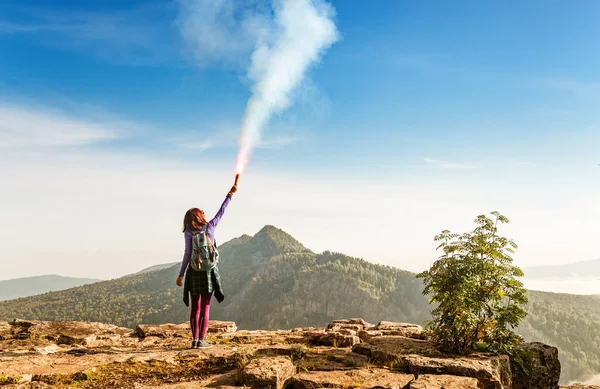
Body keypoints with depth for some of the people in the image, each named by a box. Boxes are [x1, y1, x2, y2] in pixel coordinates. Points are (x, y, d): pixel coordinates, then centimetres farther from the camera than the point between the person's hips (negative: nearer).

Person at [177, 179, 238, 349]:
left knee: (195, 308, 8)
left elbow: (187, 254, -8)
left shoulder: (188, 233, -3)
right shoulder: (210, 227, -1)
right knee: (205, 307, 1)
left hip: (193, 272, 1)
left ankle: (195, 339, 7)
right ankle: (201, 340, -2)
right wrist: (230, 195, 19)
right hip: (208, 271, -1)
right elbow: (221, 212, 9)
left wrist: (181, 275, -4)